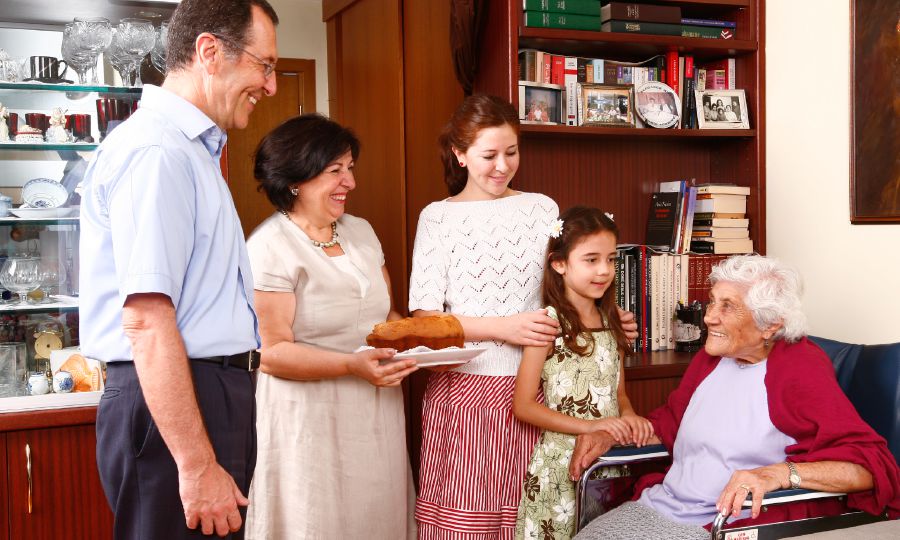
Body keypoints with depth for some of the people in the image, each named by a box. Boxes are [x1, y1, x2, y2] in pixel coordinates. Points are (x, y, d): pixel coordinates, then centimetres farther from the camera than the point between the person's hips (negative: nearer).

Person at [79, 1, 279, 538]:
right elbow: (146, 323, -24)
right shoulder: (156, 152, -17)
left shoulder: (193, 150, 16)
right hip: (173, 410, -10)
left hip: (212, 393, 10)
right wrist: (198, 466, -24)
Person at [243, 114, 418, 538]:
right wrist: (352, 365, -25)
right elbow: (271, 352, -16)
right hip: (312, 421, -6)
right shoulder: (270, 248, -11)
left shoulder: (361, 232, 11)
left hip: (377, 420, 7)